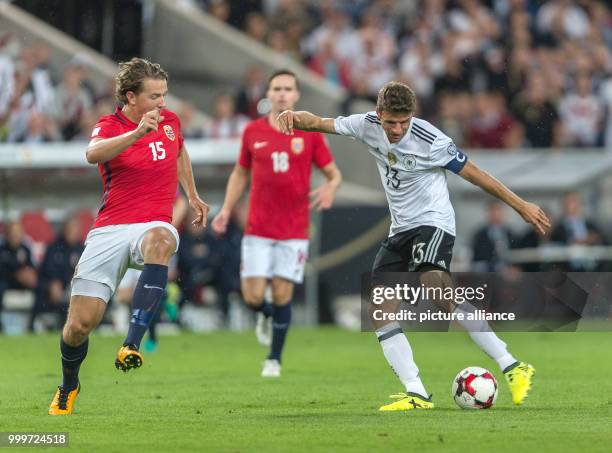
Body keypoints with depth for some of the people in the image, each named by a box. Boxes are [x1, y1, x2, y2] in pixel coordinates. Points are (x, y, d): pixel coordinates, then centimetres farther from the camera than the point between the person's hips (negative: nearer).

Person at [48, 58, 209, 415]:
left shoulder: (170, 121, 9)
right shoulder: (110, 126, -4)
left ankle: (133, 344, -44)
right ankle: (69, 385, 26)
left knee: (160, 240, -40)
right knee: (80, 323, -7)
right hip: (109, 231, -1)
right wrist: (137, 134, -44)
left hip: (154, 224, 2)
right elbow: (94, 154, -30)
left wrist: (192, 195, 34)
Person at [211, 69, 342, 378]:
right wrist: (226, 209, 6)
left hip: (294, 231, -1)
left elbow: (333, 173, 5)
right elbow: (241, 173, 16)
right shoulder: (253, 131, 4)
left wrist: (330, 188, -18)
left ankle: (274, 359, 14)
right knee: (252, 296, -7)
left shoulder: (310, 133, 0)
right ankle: (266, 315, 30)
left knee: (282, 295, -3)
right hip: (258, 230, 1)